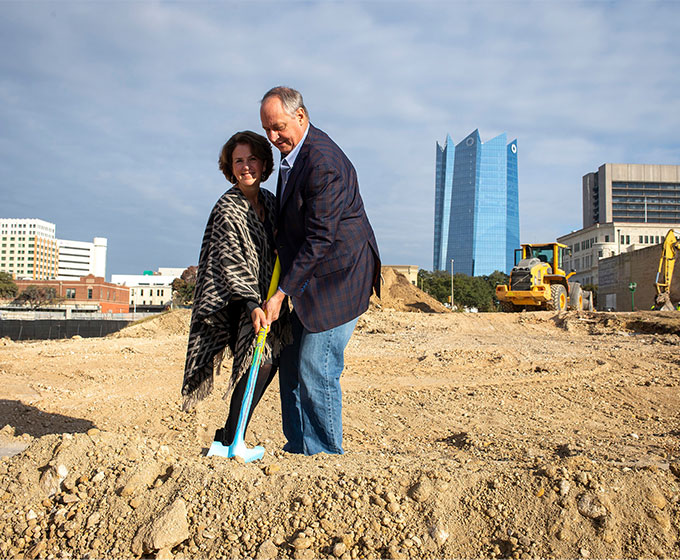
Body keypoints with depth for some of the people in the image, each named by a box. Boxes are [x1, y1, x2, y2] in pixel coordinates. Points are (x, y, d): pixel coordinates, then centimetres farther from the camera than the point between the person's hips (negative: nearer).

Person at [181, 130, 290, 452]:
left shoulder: (269, 201, 10)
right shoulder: (227, 209, -11)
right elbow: (232, 262, -18)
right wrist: (253, 305, -26)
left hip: (266, 297, 8)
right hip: (238, 302, -7)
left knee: (269, 360, 5)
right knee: (260, 361, -18)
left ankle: (229, 435, 18)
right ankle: (230, 442, -9)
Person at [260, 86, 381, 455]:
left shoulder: (323, 162, -22)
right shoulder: (292, 151, 10)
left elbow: (320, 238, -24)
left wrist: (282, 293, -22)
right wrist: (280, 237, 5)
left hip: (338, 276, -10)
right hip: (311, 276, 10)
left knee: (315, 369, -8)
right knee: (291, 362, 12)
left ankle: (325, 456, 8)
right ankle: (297, 449, 25)